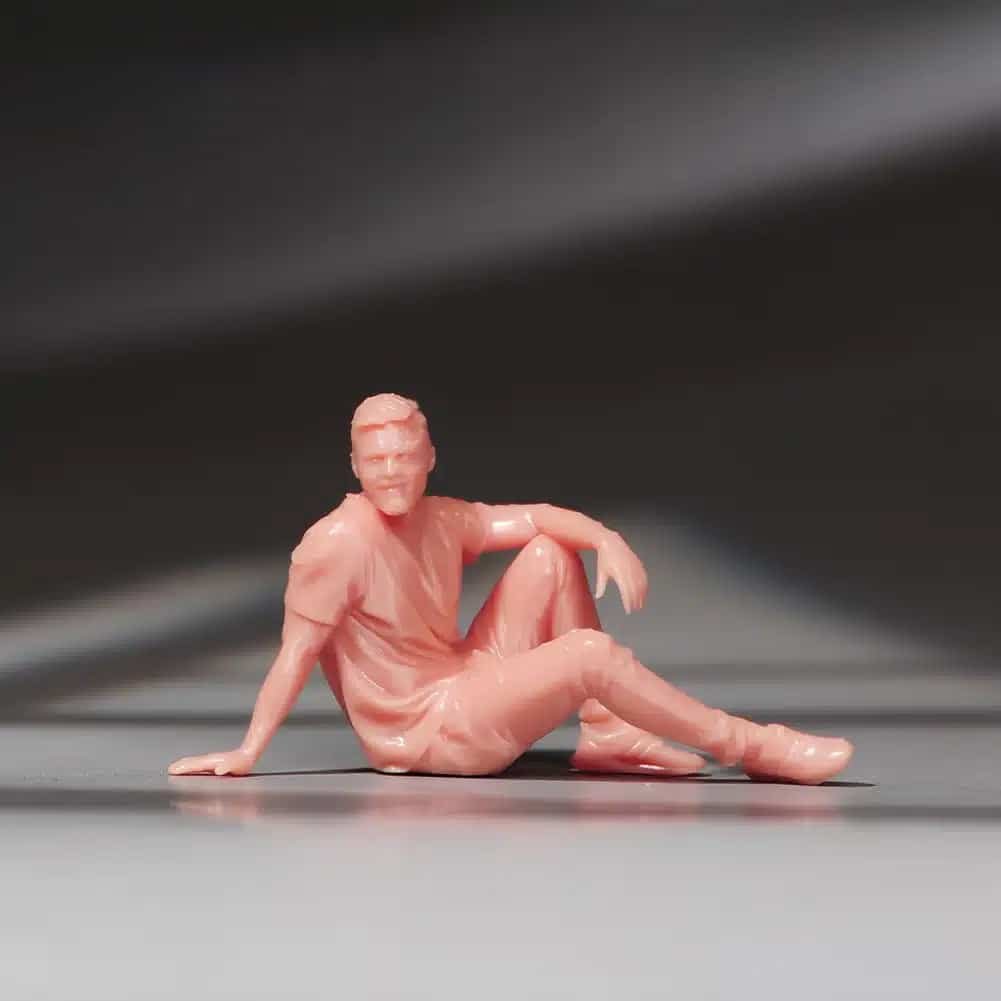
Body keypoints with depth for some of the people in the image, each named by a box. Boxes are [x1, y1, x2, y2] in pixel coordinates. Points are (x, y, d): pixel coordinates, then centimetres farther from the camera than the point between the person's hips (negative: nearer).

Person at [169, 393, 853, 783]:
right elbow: (296, 657, -19)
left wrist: (608, 540, -13)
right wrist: (246, 754, -22)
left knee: (551, 556, 5)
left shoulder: (441, 519, 4)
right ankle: (752, 748, -12)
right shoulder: (339, 545, -20)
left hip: (469, 689, 9)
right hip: (425, 732, -9)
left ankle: (606, 734, 1)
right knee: (592, 654, -24)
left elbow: (534, 518, 6)